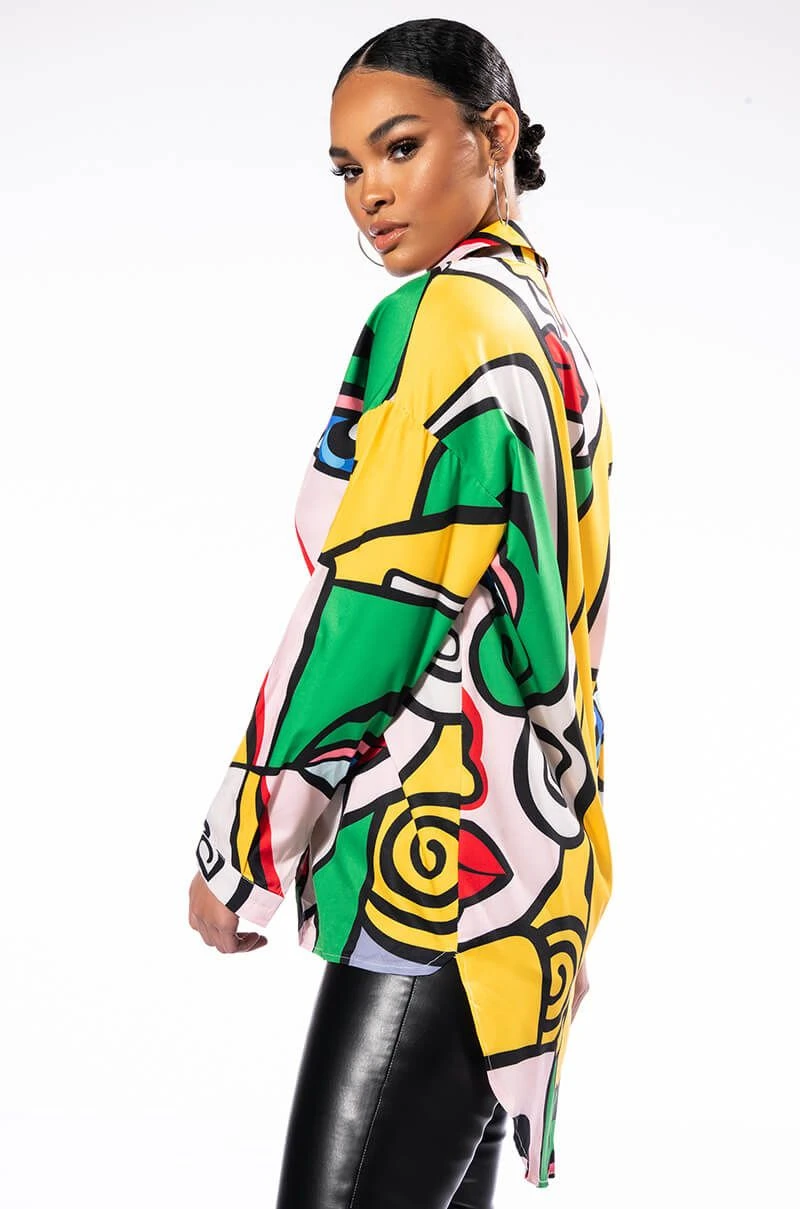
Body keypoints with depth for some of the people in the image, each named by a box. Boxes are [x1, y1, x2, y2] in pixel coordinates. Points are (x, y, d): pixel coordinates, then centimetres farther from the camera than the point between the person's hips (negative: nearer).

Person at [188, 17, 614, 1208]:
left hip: (437, 862, -9)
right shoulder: (556, 335, 17)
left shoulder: (439, 318, -10)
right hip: (537, 848, 10)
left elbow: (369, 608, -15)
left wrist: (237, 853, -6)